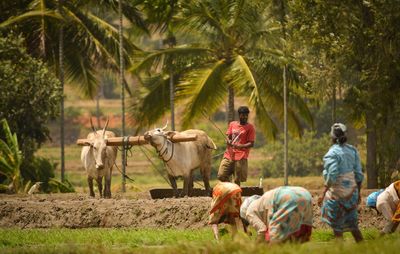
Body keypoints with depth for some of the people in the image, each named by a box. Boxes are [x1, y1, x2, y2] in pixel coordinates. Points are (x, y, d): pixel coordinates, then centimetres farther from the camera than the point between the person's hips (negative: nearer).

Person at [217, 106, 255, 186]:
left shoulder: (250, 127, 0)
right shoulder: (232, 124, 14)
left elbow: (251, 143, -5)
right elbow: (228, 137, 16)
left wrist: (241, 146, -23)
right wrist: (229, 141, -9)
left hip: (240, 158, -4)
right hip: (229, 155, 4)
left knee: (237, 181, -6)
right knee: (221, 176, -4)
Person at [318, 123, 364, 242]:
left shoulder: (332, 153, -15)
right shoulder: (352, 150, 4)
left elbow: (332, 176, -22)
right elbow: (359, 174, 7)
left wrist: (324, 194, -15)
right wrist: (358, 192, 17)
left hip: (337, 192, -6)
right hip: (352, 192, 6)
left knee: (337, 226, 6)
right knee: (352, 224, 17)